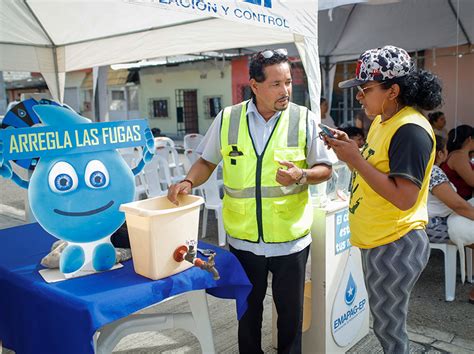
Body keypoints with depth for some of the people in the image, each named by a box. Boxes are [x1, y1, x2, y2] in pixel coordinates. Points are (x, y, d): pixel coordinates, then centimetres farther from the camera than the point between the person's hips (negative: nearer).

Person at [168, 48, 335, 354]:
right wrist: (188, 182, -9)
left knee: (291, 311, 16)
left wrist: (301, 176, -20)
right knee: (248, 308, 21)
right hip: (243, 239, 1)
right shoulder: (227, 119, -2)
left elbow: (325, 168, 0)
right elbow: (207, 161, 9)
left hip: (290, 239, -1)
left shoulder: (305, 120, -6)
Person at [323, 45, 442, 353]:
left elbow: (404, 198, -26)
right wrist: (350, 148, 0)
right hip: (377, 241, 9)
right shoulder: (382, 120, 9)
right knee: (385, 322, 22)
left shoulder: (410, 130, -21)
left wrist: (356, 160, -24)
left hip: (396, 246, -9)